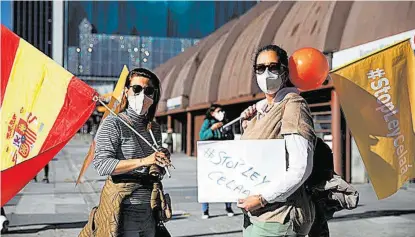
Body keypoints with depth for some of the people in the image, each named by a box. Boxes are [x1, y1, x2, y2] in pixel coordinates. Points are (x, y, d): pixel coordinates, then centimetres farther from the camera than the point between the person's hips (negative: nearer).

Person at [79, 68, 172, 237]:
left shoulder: (155, 128, 13)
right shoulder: (113, 123, -6)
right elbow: (101, 164, -18)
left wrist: (162, 162, -1)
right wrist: (143, 161, -24)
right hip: (124, 210, -6)